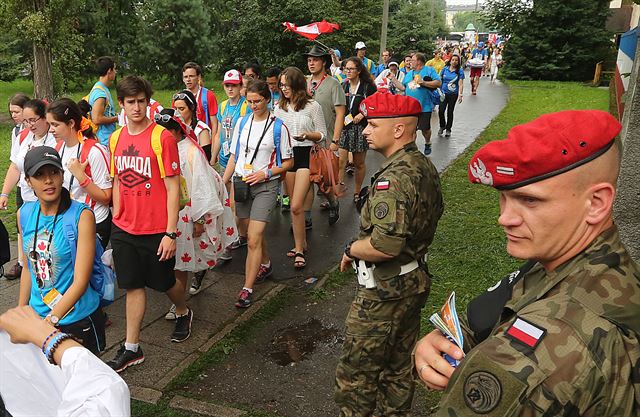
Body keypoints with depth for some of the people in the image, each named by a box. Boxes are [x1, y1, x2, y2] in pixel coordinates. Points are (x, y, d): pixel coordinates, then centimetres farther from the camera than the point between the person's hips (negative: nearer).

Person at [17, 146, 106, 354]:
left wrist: (51, 319, -27)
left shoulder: (82, 216, -18)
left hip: (78, 320, -4)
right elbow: (28, 268, 10)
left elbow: (80, 282, -20)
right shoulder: (24, 214, -1)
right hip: (37, 315, 5)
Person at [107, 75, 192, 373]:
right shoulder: (115, 139, 4)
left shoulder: (162, 137, -13)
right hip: (124, 229, 5)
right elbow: (117, 182, 13)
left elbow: (173, 188, -13)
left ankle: (183, 313, 44)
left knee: (164, 282, 13)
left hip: (156, 230, -4)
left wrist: (171, 233, -15)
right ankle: (131, 348, 22)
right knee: (133, 286, 11)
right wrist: (116, 220, 10)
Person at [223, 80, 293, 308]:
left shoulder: (278, 127, -5)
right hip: (241, 183, 5)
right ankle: (266, 265, 42)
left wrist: (265, 173, -14)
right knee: (253, 233, 16)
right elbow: (234, 156, 13)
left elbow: (288, 162, 0)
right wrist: (223, 182, 8)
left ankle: (247, 289, -5)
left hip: (265, 186, -5)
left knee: (254, 239, -11)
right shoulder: (243, 122, 8)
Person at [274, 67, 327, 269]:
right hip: (286, 156, 5)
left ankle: (299, 249, 1)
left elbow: (322, 134, 0)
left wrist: (308, 135, -18)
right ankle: (302, 243, 27)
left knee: (296, 207, -12)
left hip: (306, 156, -5)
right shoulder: (279, 108, 9)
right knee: (295, 205, 11)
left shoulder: (312, 106, -4)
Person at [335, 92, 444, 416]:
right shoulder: (424, 166, 5)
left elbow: (385, 245, -34)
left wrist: (351, 250, -14)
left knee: (356, 374, 7)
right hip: (414, 281, 10)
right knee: (398, 368, 24)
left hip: (384, 292, -10)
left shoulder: (394, 178, -26)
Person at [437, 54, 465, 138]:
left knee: (450, 111, 6)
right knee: (441, 111, -8)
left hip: (453, 94, -1)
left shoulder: (460, 71, -2)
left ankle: (448, 129, 22)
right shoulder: (445, 69, 3)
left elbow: (460, 84, -8)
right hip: (443, 93, 1)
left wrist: (460, 95, -17)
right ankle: (442, 126, 18)